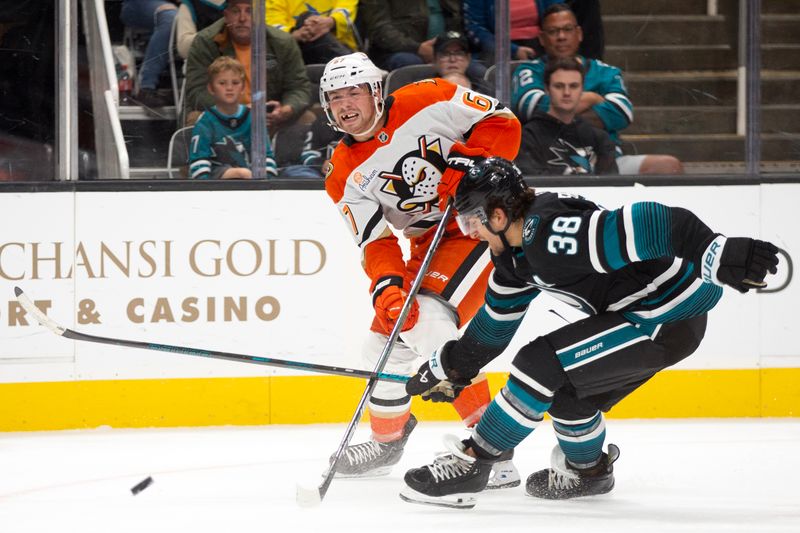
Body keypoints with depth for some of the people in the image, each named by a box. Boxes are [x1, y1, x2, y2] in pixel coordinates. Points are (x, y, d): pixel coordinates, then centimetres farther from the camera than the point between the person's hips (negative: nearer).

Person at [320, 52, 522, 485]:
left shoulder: (426, 103, -14)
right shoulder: (345, 175, 1)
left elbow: (501, 122, -11)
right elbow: (375, 242, -4)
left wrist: (469, 162, -26)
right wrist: (387, 286, -23)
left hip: (484, 221, -8)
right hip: (430, 242, 8)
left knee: (429, 322, -24)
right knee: (387, 334, 7)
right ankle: (388, 438, 27)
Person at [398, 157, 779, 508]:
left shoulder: (549, 233, -25)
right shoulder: (517, 250, 8)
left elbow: (644, 225, -35)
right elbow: (500, 316, 25)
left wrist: (724, 256, -41)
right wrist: (453, 365, 31)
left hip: (673, 317, -10)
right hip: (639, 315, 10)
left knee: (542, 363, -13)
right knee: (565, 391, 16)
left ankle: (472, 462, -5)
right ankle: (588, 470, 39)